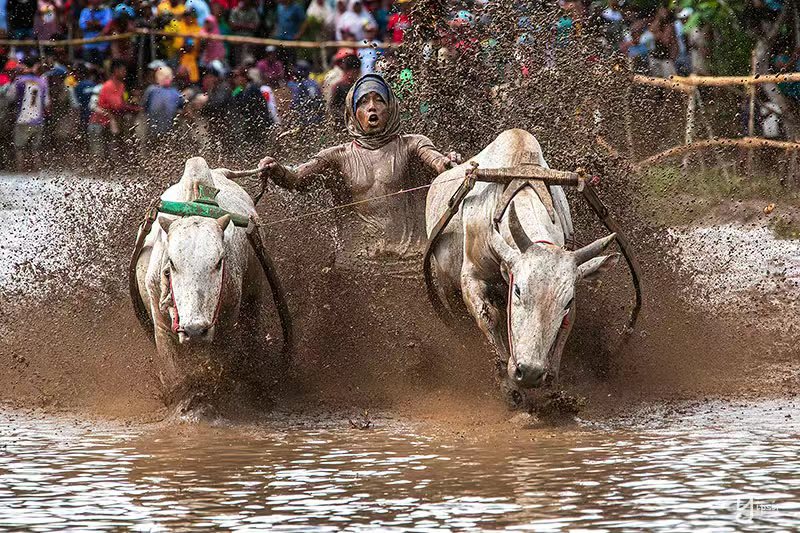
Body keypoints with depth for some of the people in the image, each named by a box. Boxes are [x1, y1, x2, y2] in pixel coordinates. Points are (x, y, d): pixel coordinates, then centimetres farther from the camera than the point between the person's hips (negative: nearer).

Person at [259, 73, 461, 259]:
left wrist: (448, 162, -32)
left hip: (410, 249, -1)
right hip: (365, 254, 1)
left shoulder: (408, 145, 9)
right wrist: (275, 170, -18)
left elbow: (436, 161, -8)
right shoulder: (340, 156, 11)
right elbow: (295, 179, 4)